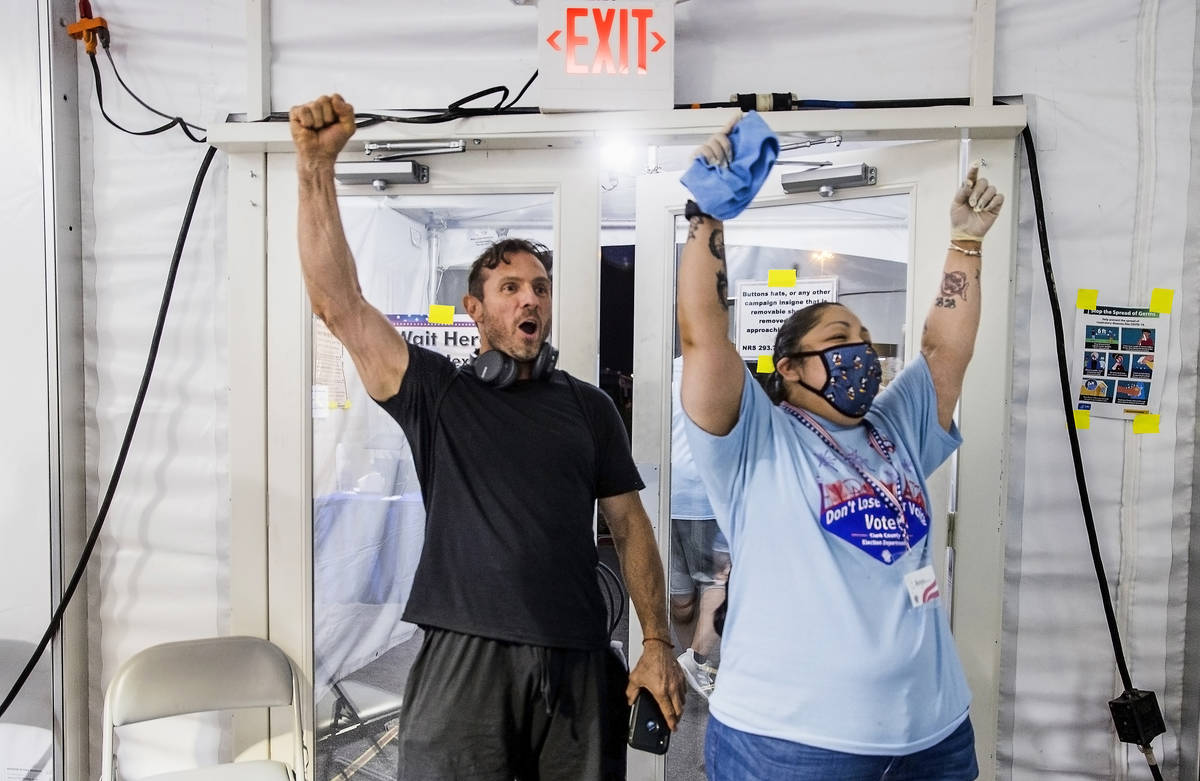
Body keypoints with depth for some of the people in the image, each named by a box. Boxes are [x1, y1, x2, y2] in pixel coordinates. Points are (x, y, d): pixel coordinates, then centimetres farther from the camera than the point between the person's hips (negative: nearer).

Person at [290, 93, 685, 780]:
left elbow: (629, 523, 9)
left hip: (575, 657, 2)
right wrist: (317, 165, -15)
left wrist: (658, 643, 4)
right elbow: (339, 301, -7)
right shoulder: (436, 392, 3)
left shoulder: (588, 406, 9)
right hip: (464, 653, -2)